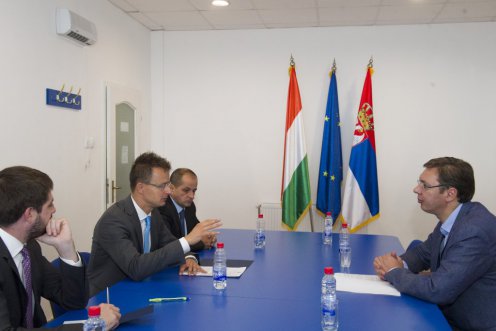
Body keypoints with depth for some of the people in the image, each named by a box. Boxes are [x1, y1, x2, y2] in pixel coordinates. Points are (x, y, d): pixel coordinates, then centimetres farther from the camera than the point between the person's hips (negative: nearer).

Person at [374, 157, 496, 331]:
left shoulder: (476, 230, -26)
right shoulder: (451, 219, -1)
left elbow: (437, 290, -29)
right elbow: (423, 252, 14)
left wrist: (394, 272, -13)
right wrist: (400, 264, -8)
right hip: (449, 316, 7)